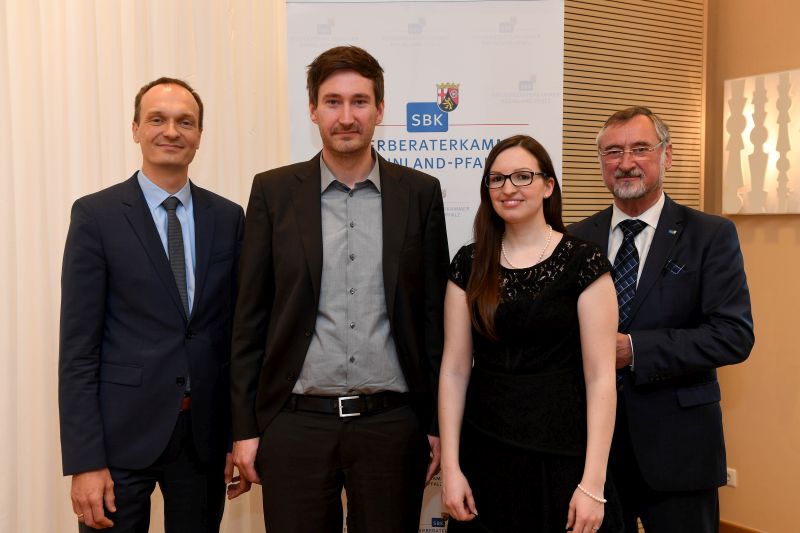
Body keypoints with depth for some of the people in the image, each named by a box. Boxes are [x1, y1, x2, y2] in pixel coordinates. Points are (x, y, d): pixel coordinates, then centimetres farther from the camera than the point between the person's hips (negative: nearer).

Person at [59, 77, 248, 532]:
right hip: (121, 432, -3)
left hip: (207, 433, 3)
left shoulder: (228, 217, 5)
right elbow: (78, 346, -7)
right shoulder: (96, 215, -4)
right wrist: (84, 462, -11)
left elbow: (239, 329, 8)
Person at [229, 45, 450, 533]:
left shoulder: (420, 193, 3)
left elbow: (434, 316, 5)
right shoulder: (273, 191, 2)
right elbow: (250, 316, 2)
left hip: (392, 421, 1)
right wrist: (244, 426, 0)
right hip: (296, 421, 0)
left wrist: (439, 421, 4)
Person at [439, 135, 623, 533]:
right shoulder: (469, 264, 3)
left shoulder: (584, 263, -6)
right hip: (484, 453, 3)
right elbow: (454, 369, 2)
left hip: (561, 457, -2)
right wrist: (450, 466, -3)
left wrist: (593, 483, -12)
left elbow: (600, 377, -9)